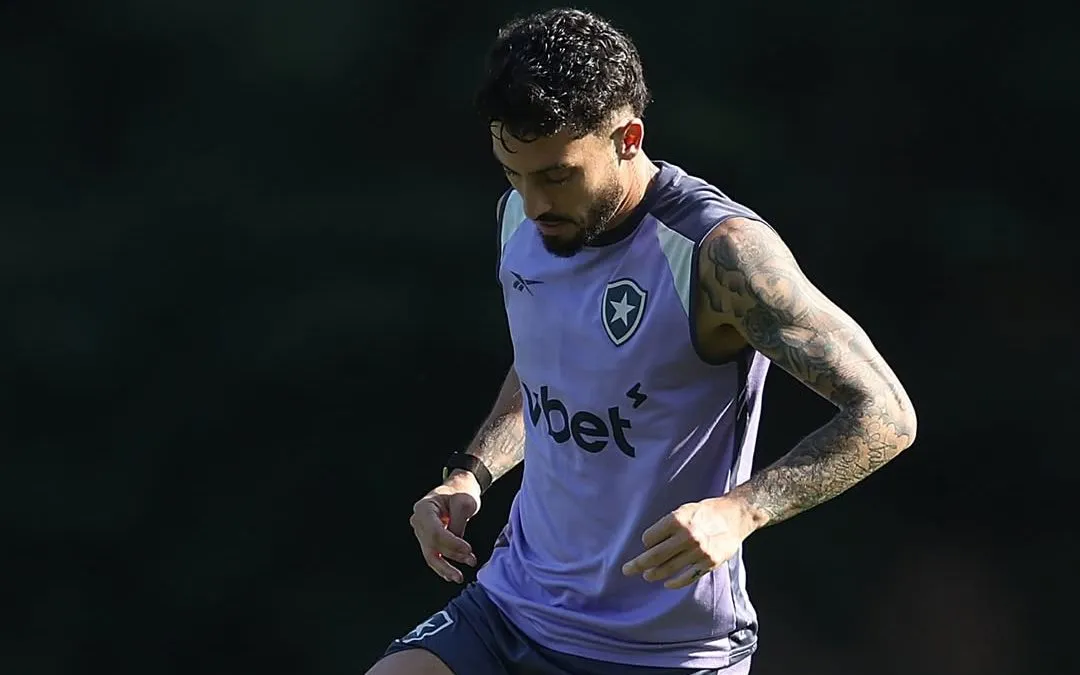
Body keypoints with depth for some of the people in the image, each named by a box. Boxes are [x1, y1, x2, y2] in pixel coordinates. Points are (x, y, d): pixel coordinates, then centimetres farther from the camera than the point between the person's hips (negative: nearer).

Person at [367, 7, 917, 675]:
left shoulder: (721, 251, -21)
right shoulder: (522, 217, 1)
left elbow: (884, 414, -21)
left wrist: (739, 511, -34)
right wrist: (470, 474, 3)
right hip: (513, 605, 6)